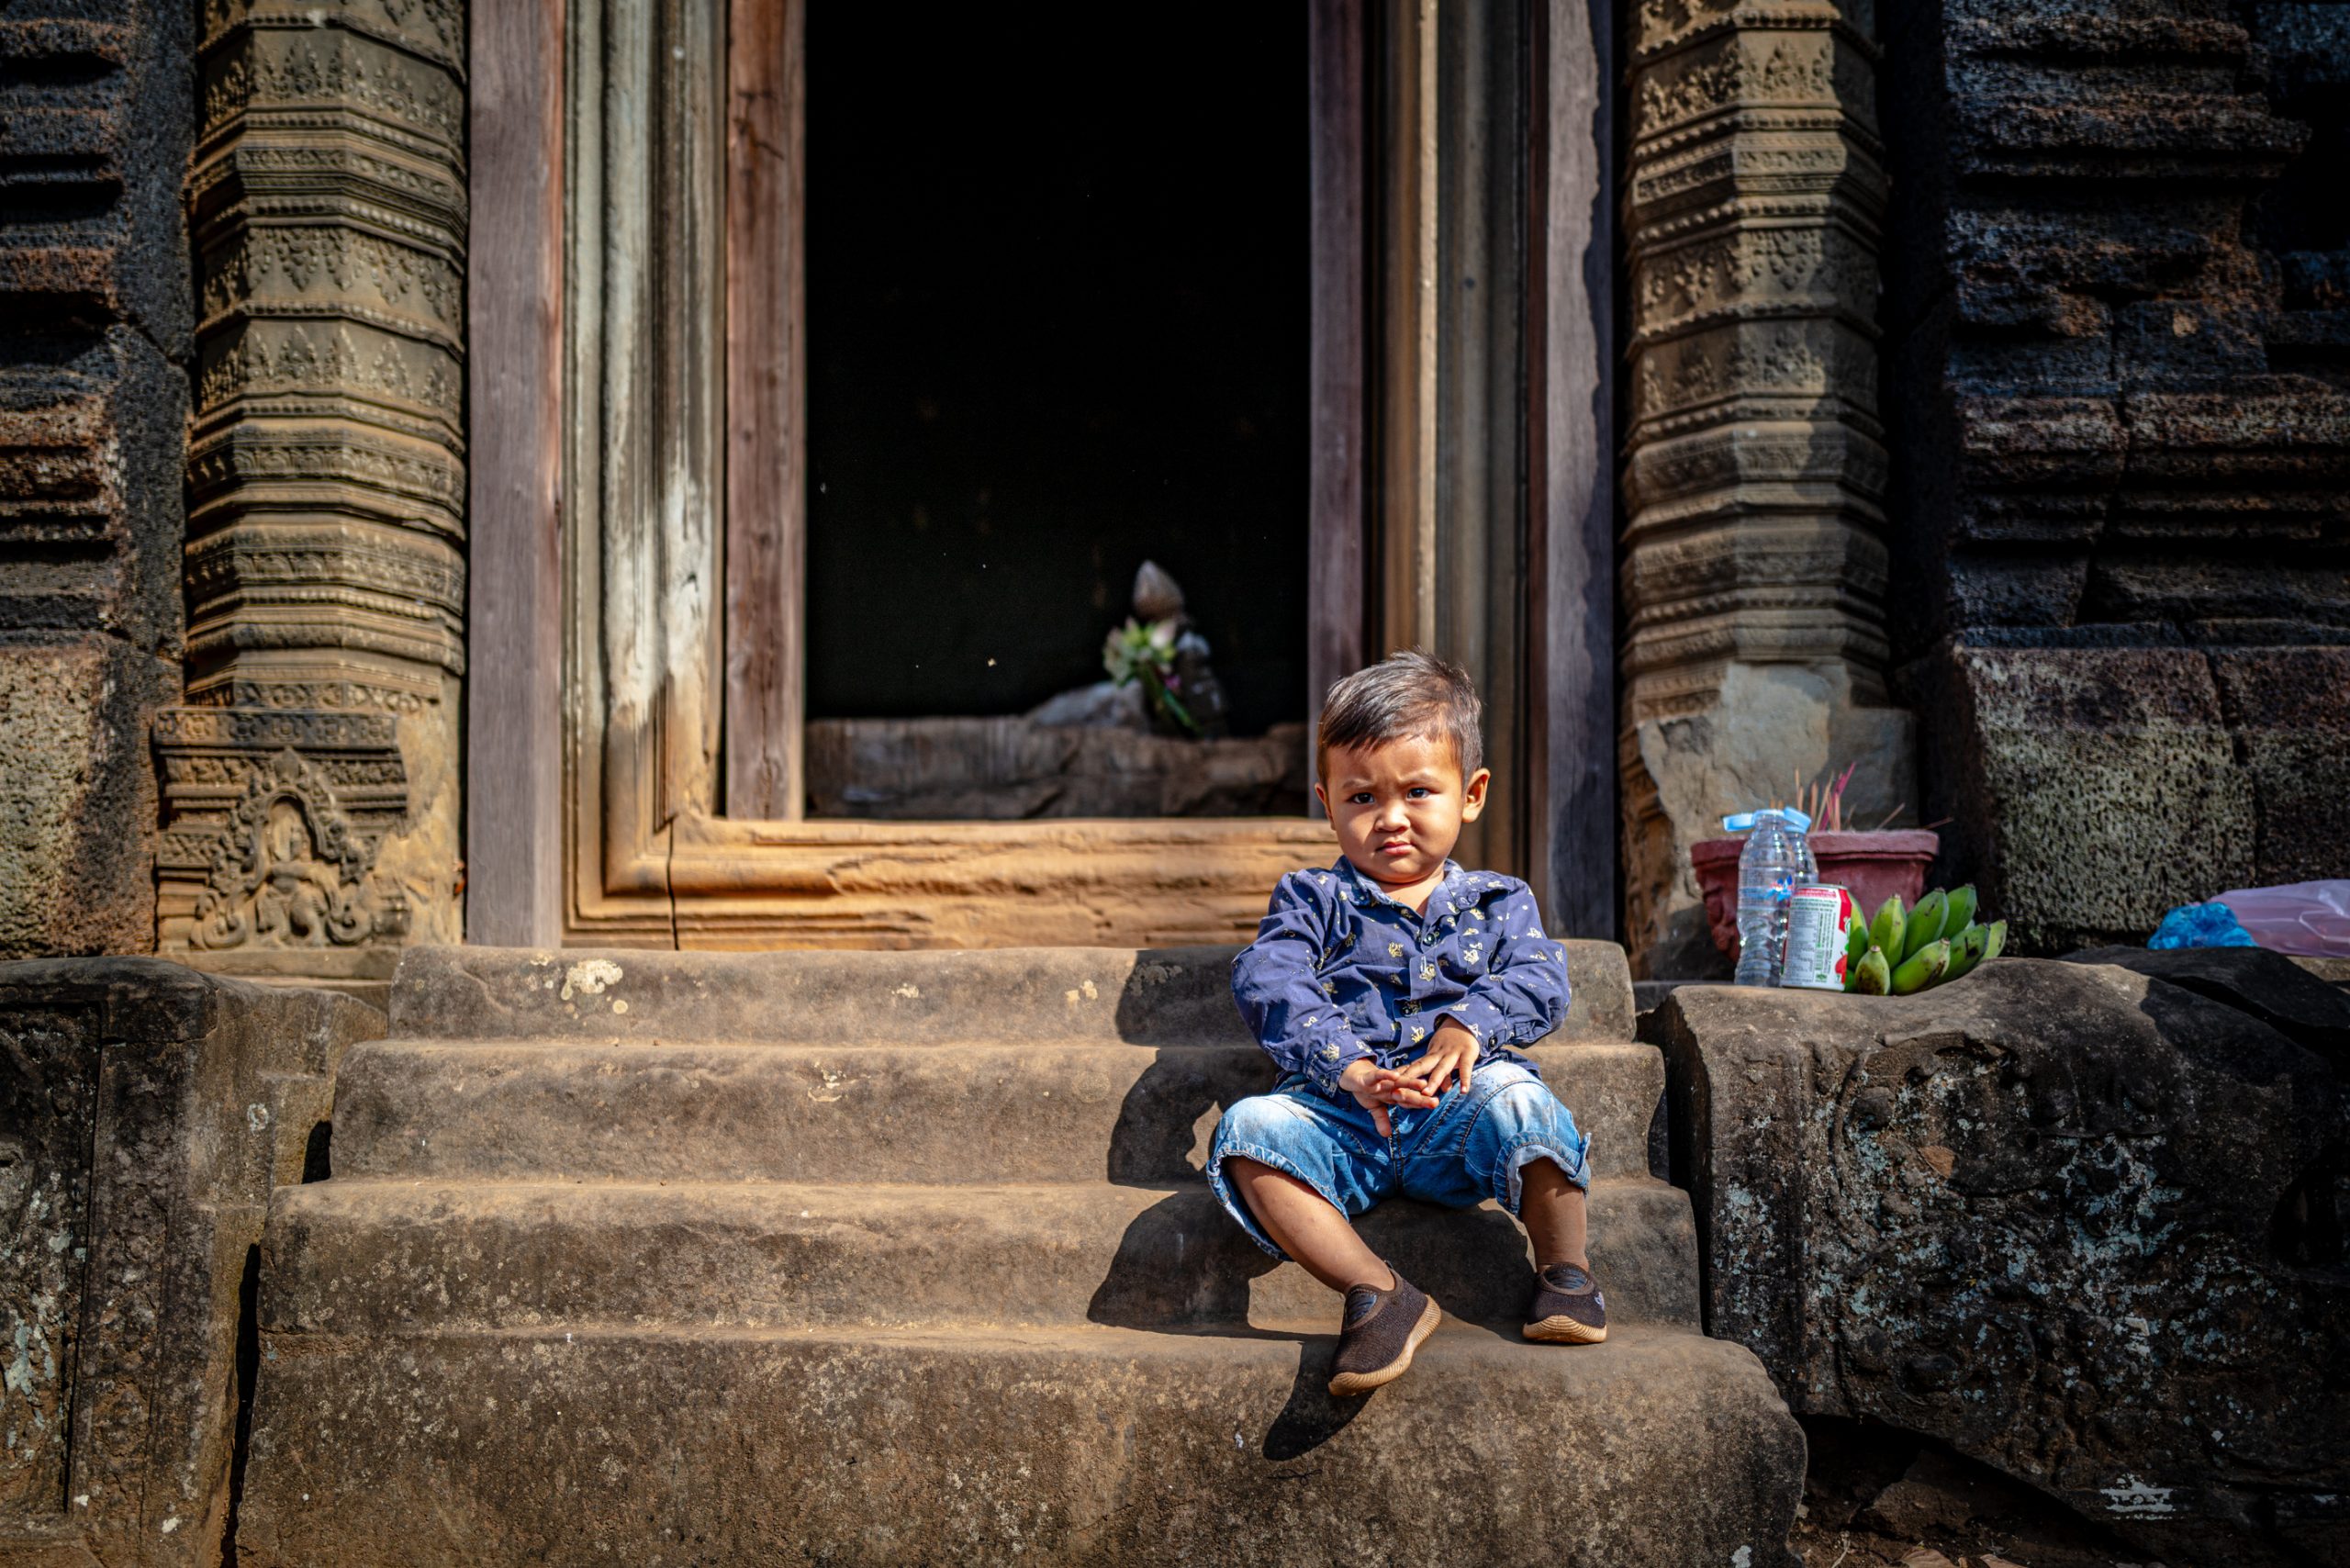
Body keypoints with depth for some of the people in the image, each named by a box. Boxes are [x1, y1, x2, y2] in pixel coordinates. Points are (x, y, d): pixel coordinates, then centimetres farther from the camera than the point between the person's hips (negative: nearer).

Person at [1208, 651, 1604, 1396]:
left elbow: (1540, 982, 4)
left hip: (1456, 1116, 0)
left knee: (1517, 1097, -33)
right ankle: (1380, 1293, -34)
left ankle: (1564, 1269, -14)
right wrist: (1352, 1068, -20)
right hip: (1341, 1118, 1)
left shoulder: (1498, 903, 21)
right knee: (1250, 1128, -28)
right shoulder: (1312, 899, 16)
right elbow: (1270, 985, -3)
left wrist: (1470, 1023, -19)